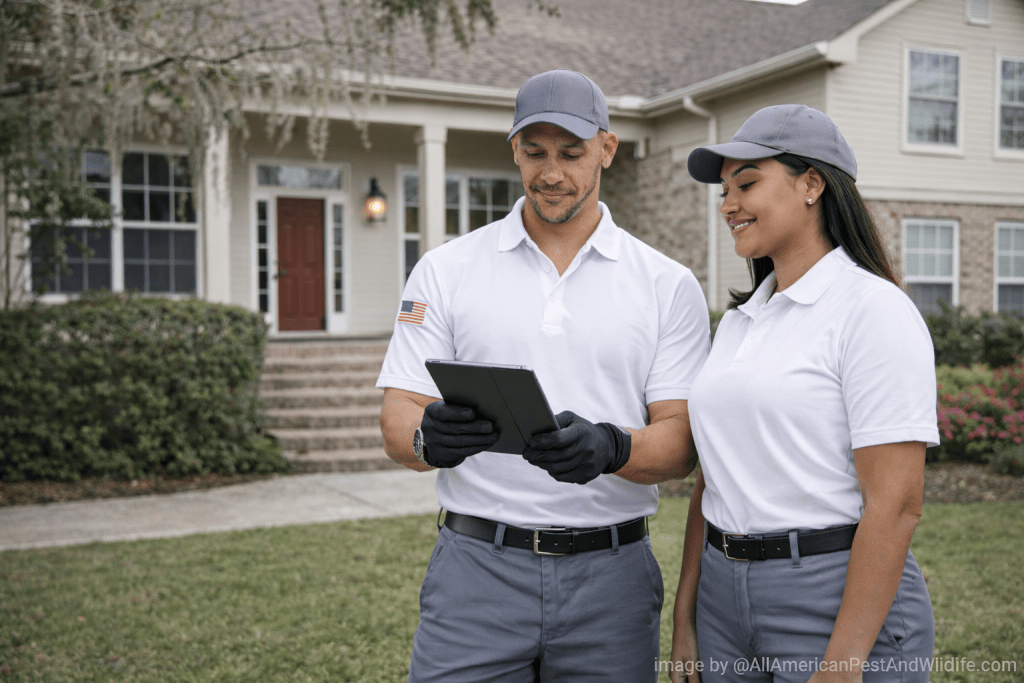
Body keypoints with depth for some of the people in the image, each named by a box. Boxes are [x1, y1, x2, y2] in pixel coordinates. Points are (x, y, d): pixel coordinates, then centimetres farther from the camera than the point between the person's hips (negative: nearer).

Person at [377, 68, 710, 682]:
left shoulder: (668, 285, 3)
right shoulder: (445, 271, 3)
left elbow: (680, 445, -3)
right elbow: (398, 421, 0)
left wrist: (610, 449, -23)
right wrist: (429, 438, -23)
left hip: (611, 573, 1)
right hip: (477, 568, 0)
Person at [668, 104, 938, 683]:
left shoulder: (873, 309, -12)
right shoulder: (738, 320, 10)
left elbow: (896, 505, -17)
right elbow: (714, 478, 11)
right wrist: (685, 619, 9)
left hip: (839, 601, -6)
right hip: (724, 594, 7)